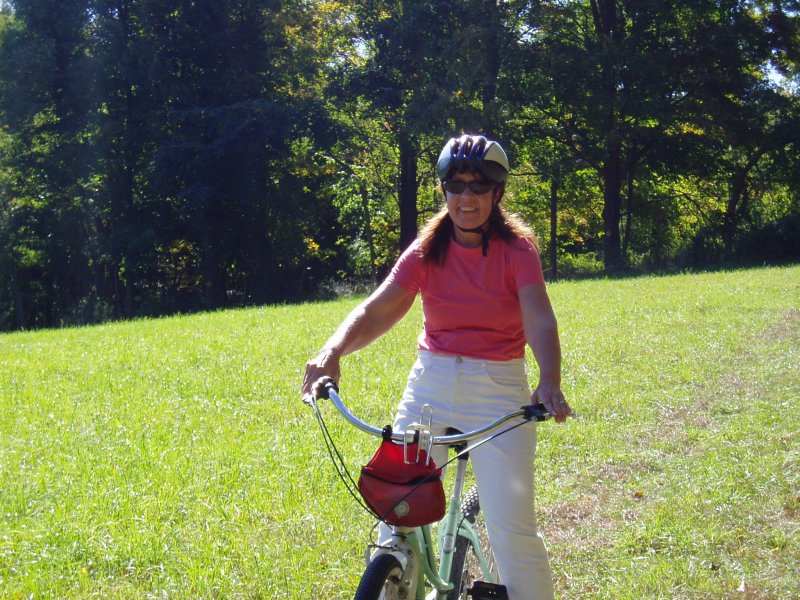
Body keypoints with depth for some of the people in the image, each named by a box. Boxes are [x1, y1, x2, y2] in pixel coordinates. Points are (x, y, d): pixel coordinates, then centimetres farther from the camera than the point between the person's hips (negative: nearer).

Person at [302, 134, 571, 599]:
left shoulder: (517, 251, -5)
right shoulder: (427, 252, 1)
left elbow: (540, 321, -20)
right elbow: (377, 310, -12)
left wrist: (550, 382, -39)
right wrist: (333, 352, -31)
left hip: (498, 390, -2)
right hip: (430, 385, 3)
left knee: (513, 532, -8)